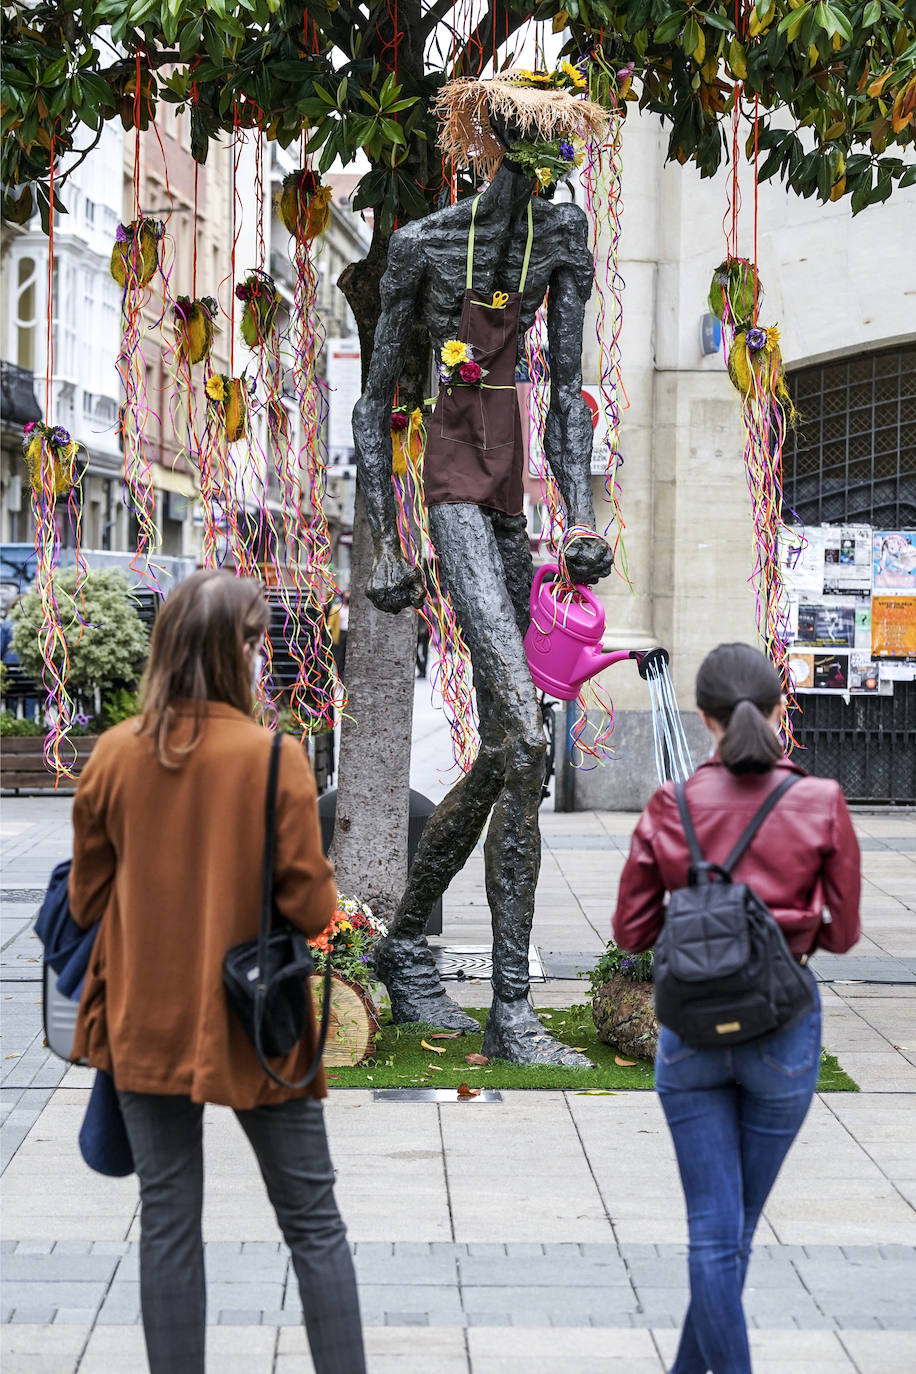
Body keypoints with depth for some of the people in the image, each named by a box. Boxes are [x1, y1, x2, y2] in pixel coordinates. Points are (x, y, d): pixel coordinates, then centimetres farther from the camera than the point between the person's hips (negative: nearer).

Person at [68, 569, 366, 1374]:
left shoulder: (114, 755, -5)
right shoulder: (275, 757, -14)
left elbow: (87, 901, 3)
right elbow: (312, 909, -12)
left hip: (145, 1022, 3)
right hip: (252, 1026, -3)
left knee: (168, 1219, 10)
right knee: (312, 1221, 9)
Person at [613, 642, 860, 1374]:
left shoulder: (669, 808, -6)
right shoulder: (822, 804, -9)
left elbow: (631, 931, 0)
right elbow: (843, 933, -2)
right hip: (783, 1028, 0)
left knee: (713, 1225, 6)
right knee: (738, 1224, 16)